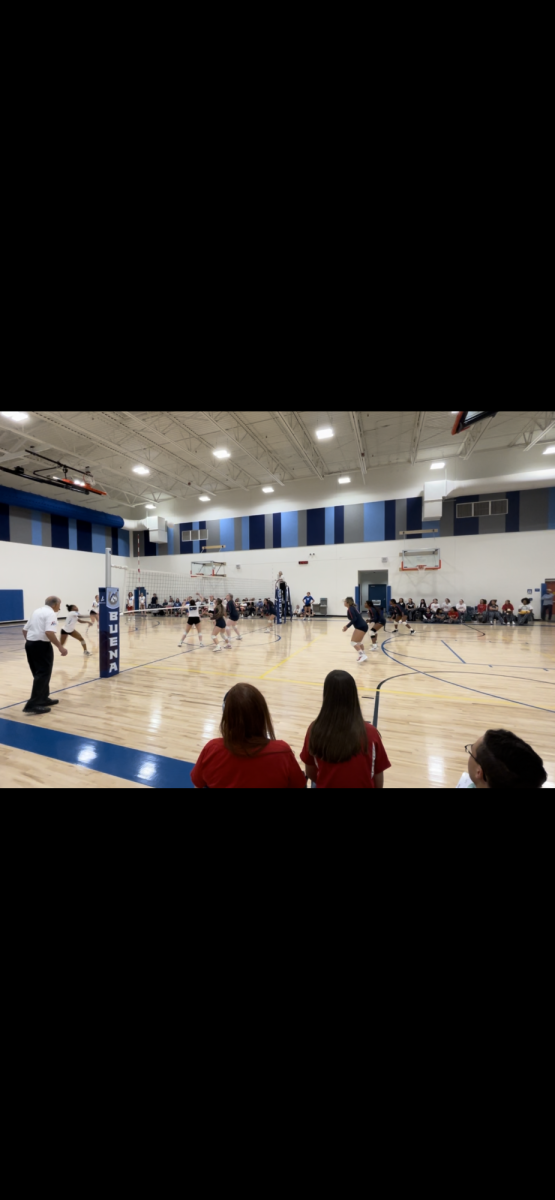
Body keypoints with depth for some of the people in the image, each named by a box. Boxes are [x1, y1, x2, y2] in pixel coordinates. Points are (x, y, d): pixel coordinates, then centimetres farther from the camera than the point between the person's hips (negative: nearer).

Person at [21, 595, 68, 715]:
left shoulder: (37, 611, 17)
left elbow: (24, 630, 21)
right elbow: (49, 633, -25)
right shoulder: (50, 613, -11)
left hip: (30, 644, 9)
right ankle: (33, 705, -7)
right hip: (41, 646, -9)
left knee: (39, 673, 18)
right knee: (43, 674, -5)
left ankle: (43, 699, 28)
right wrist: (60, 647, -21)